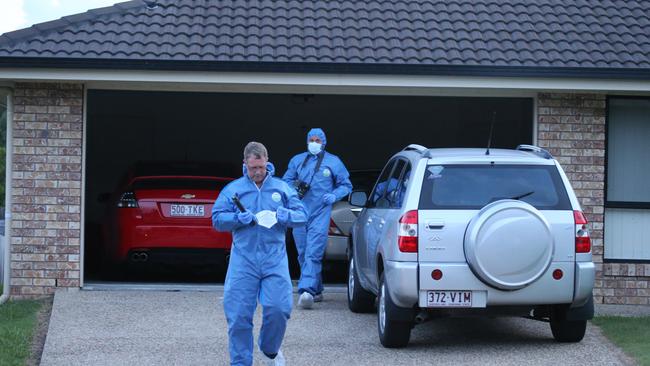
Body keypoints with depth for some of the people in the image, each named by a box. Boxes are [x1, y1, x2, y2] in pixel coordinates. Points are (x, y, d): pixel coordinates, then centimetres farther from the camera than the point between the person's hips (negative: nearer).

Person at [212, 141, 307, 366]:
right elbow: (217, 219, 5)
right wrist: (238, 219, -14)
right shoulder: (233, 189, 9)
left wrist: (286, 216, -12)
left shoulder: (282, 188, 12)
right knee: (239, 315, -3)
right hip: (243, 261, 0)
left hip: (275, 260, 1)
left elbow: (302, 216, 10)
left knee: (279, 308, -9)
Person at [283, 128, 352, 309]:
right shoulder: (297, 160, 15)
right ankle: (316, 291, 21)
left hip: (320, 214, -4)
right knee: (303, 254, 9)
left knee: (313, 254, -17)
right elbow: (286, 181, 20)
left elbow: (346, 185, 13)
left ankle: (307, 290, -29)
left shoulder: (333, 162, 8)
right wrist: (294, 188, -3)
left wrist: (334, 196, -7)